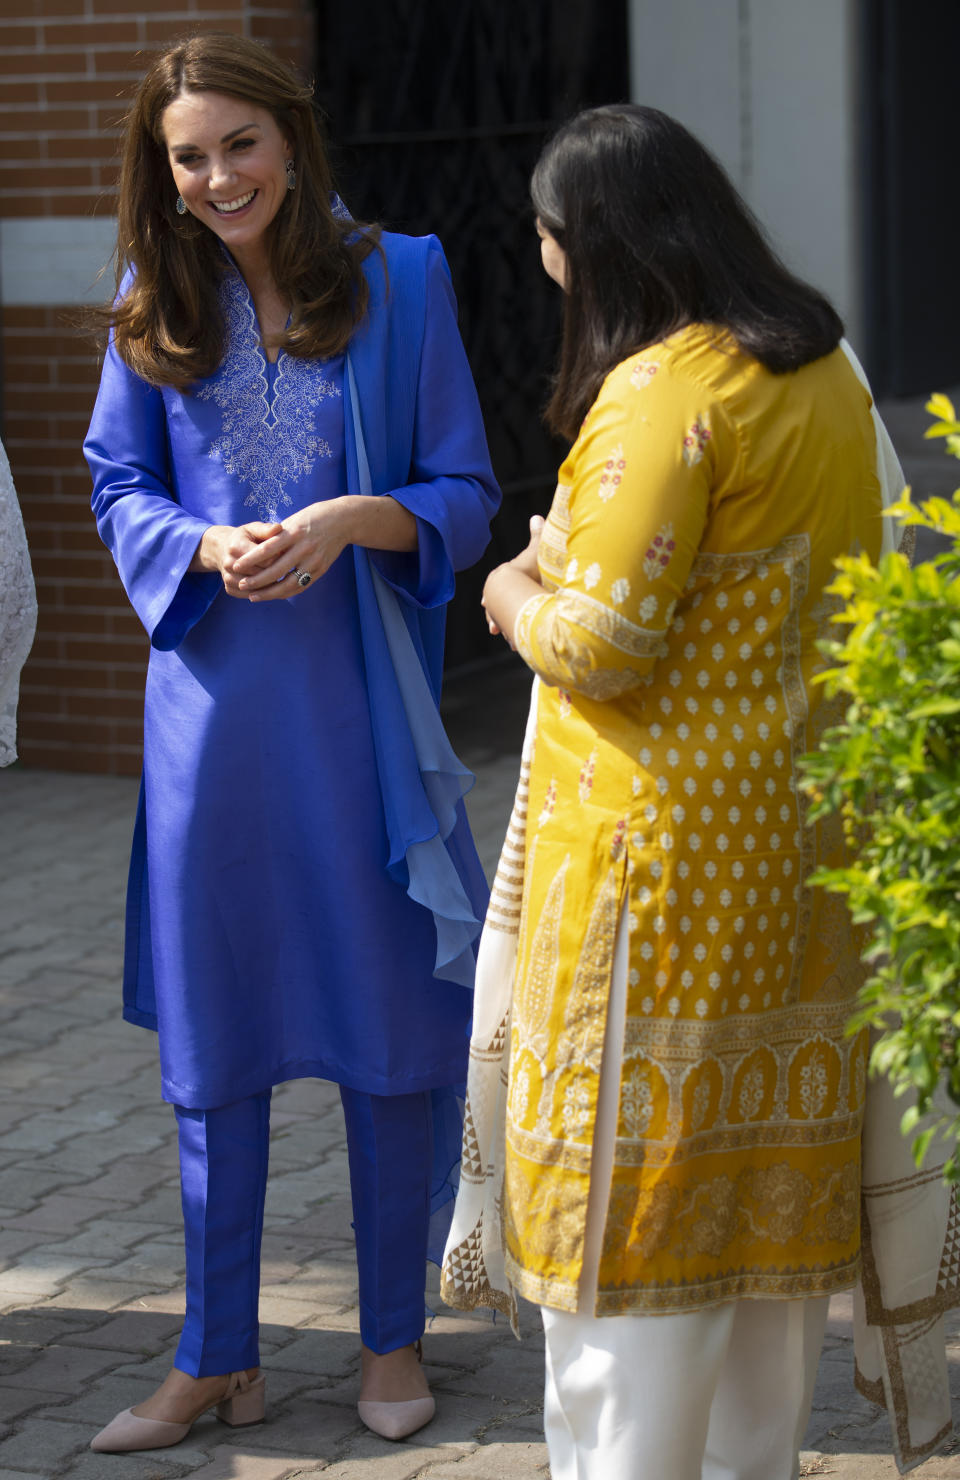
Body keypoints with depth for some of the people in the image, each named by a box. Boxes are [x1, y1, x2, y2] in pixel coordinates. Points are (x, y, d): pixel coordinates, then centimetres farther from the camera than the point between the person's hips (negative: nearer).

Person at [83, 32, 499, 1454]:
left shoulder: (398, 280, -1)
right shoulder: (153, 307, 5)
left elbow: (467, 495, 0)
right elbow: (119, 489, 9)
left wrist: (354, 518, -18)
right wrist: (207, 547, -12)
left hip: (360, 702, -2)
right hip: (211, 702, 2)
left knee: (391, 1028, 5)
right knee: (212, 1037, 8)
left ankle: (394, 1337, 22)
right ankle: (218, 1357, 20)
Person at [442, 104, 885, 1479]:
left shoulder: (665, 395, -18)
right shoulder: (826, 375, 10)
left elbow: (604, 645, -21)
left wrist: (523, 602, 0)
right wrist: (577, 558, 14)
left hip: (667, 848, -9)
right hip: (803, 838, 9)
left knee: (635, 1172, 0)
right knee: (772, 1159, 15)